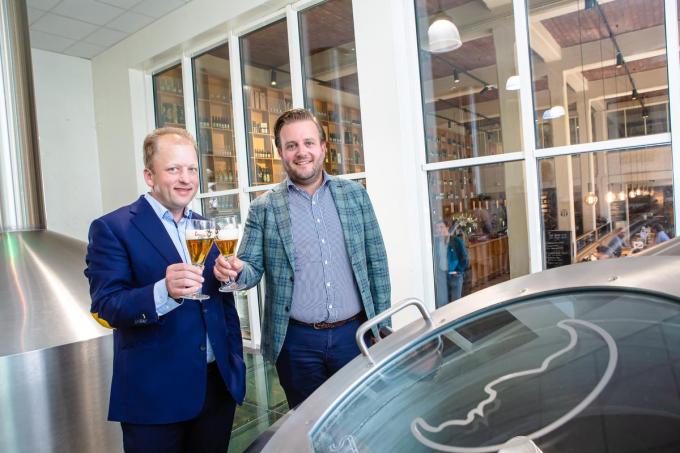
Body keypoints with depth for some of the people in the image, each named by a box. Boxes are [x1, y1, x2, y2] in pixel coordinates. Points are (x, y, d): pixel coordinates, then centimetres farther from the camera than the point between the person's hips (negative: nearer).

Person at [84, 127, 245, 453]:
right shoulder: (112, 228, -7)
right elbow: (106, 307, -15)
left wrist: (236, 362, 10)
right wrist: (164, 291, -33)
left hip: (218, 384, 5)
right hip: (154, 393, -5)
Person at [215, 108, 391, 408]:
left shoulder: (355, 194, 3)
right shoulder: (264, 208, -2)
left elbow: (376, 262, 4)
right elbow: (252, 267, 0)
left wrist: (382, 324, 3)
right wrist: (236, 269, -24)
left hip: (354, 333, 1)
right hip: (297, 341, -1)